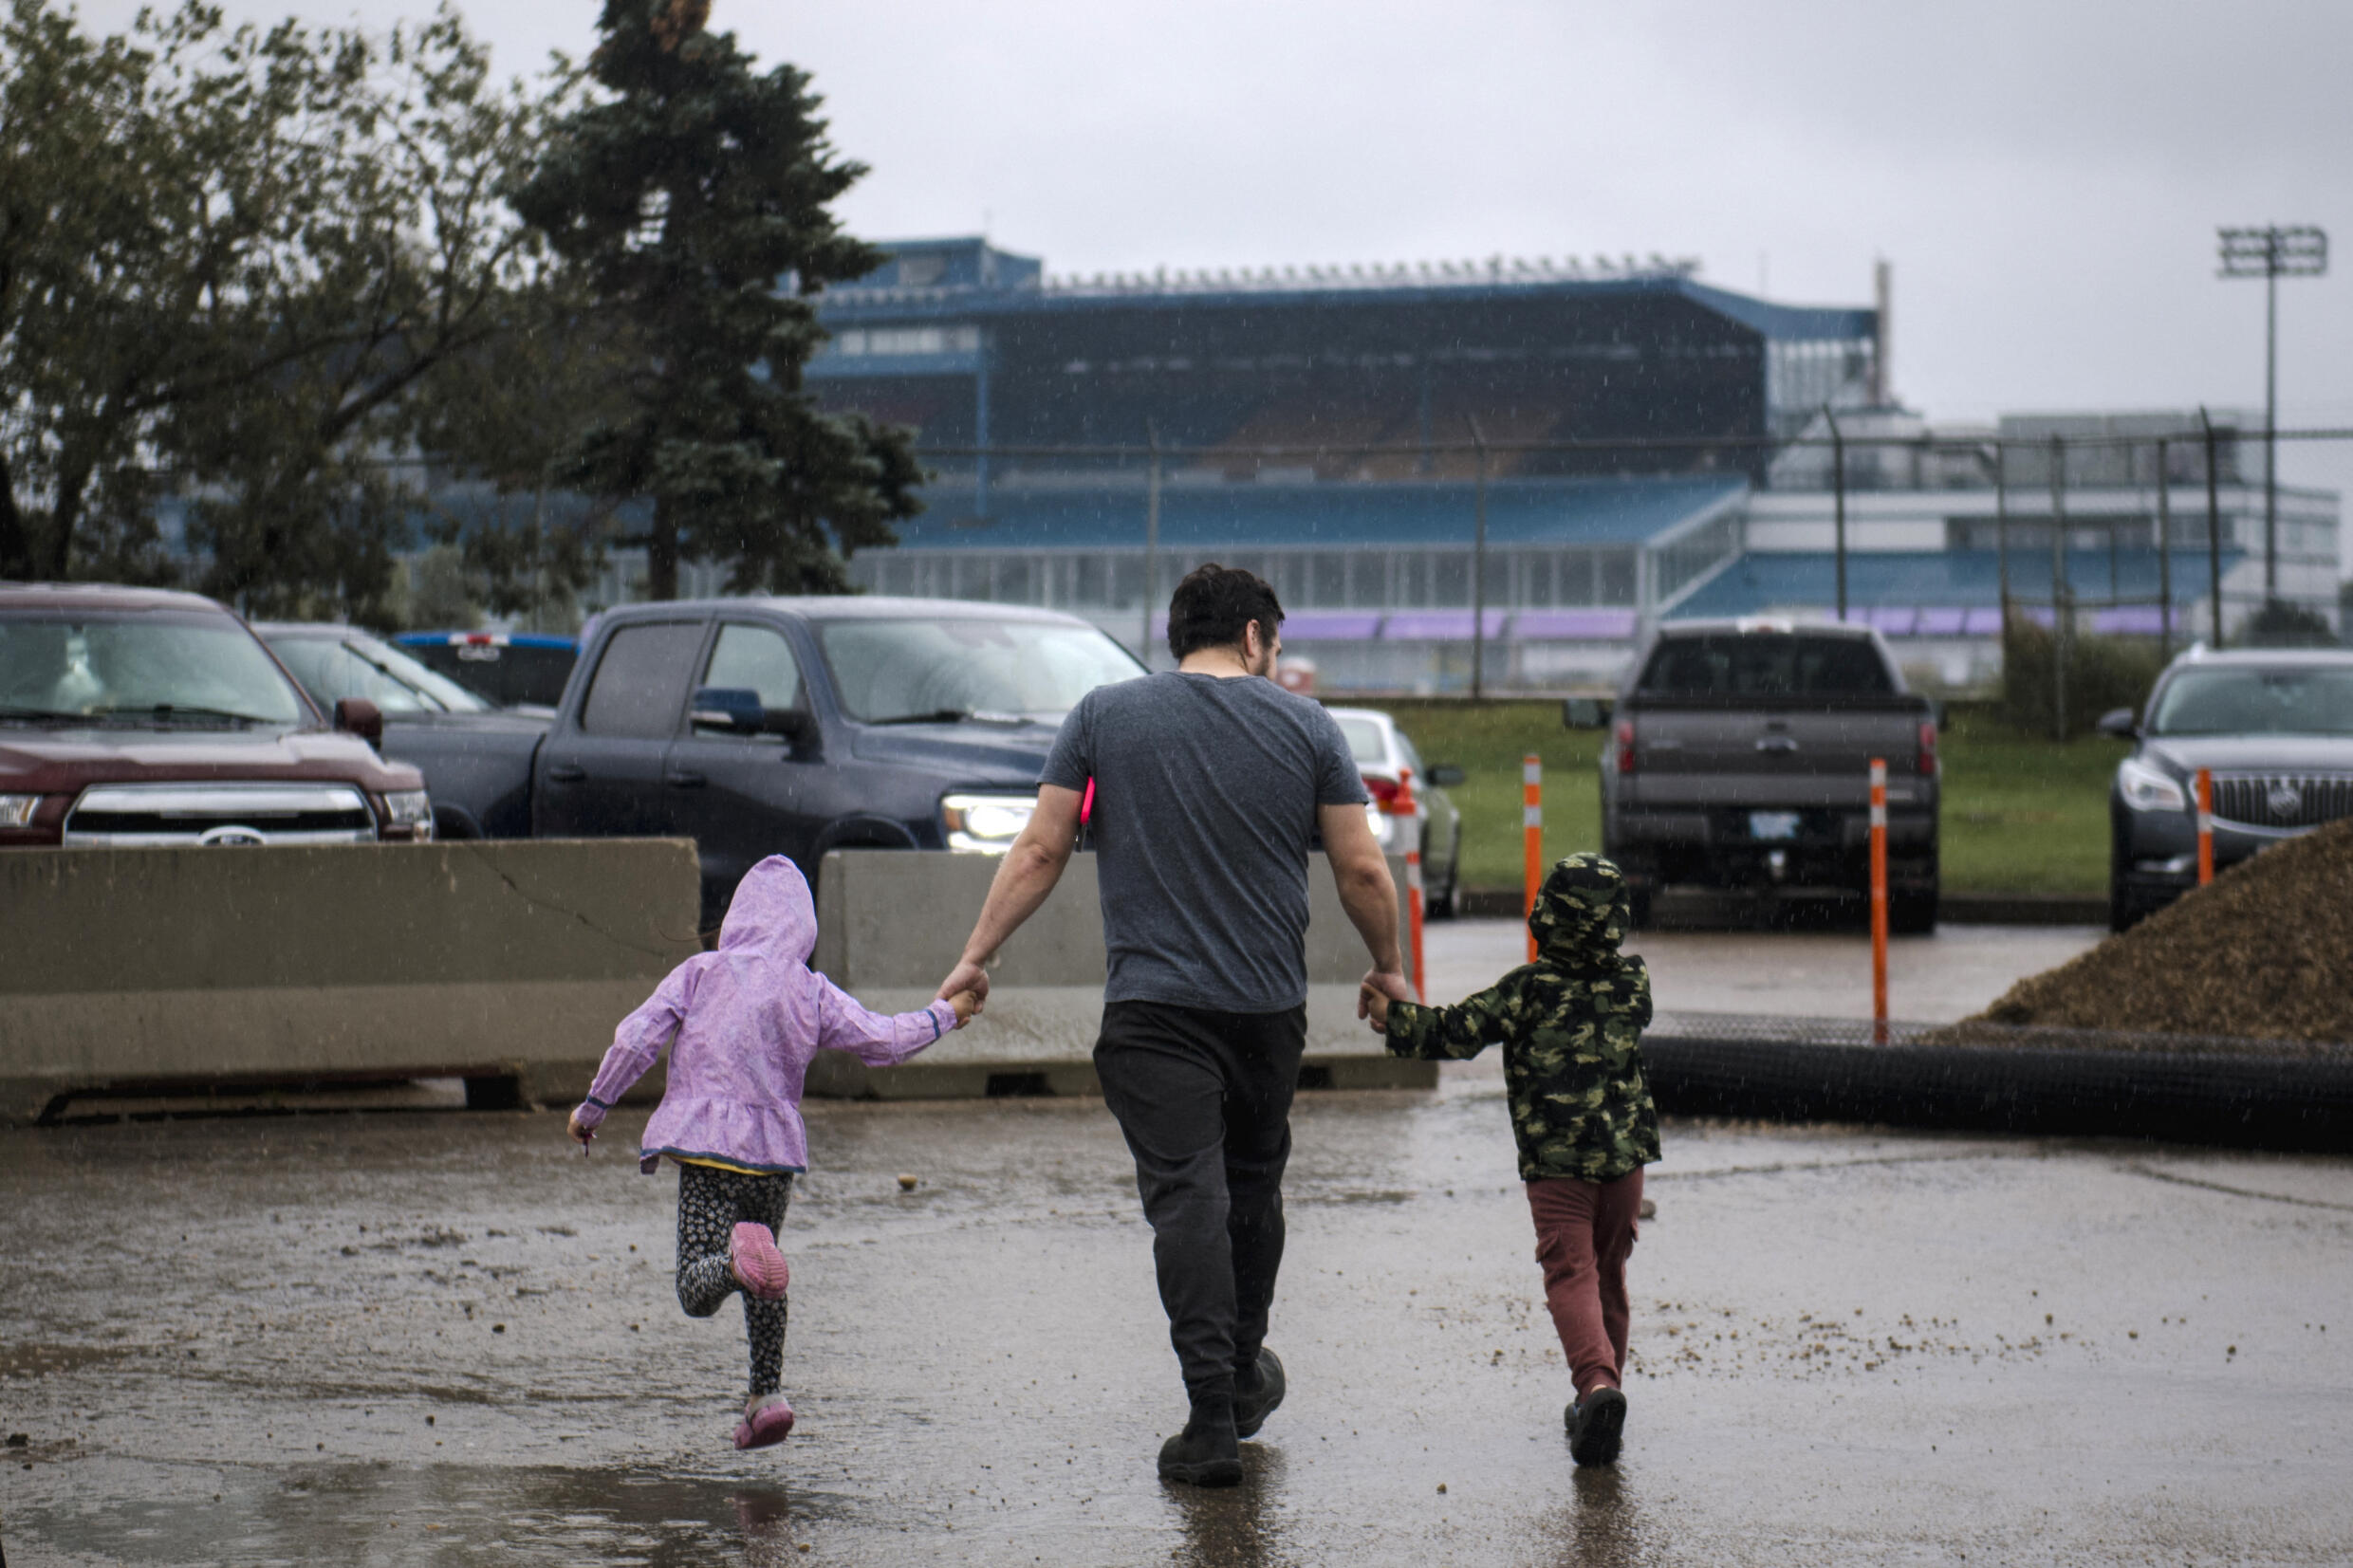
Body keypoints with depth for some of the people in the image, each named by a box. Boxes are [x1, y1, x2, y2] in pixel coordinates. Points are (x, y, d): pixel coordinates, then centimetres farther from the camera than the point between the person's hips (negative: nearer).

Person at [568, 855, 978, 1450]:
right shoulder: (813, 993, 6)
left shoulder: (701, 973, 1)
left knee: (696, 1289, -10)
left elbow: (636, 1039, -4)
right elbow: (882, 1040, 10)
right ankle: (767, 1393, 18)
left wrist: (593, 1107, 7)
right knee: (763, 1290, 23)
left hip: (707, 1145, -3)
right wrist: (945, 1016, 27)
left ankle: (738, 1257, -41)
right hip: (776, 1152, 3)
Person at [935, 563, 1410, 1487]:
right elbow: (1362, 870, 3)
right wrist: (1386, 969, 19)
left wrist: (977, 956, 9)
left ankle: (1212, 1418, -20)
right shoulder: (1305, 726, 4)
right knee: (1252, 1185, 20)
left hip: (1152, 1001, -2)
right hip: (1269, 1007, 2)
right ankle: (1243, 1382, 36)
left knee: (1185, 1195, -9)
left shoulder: (1103, 717, 4)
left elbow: (1040, 851, 2)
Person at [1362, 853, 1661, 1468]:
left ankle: (1597, 1380, -30)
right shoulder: (1633, 984, 3)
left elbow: (1454, 1032, -8)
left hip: (1554, 1163, -4)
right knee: (1608, 1274, 17)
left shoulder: (1529, 990, -8)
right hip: (1625, 1154, 4)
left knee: (1571, 1275, -7)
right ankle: (1600, 1400, 23)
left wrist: (1393, 1017, 5)